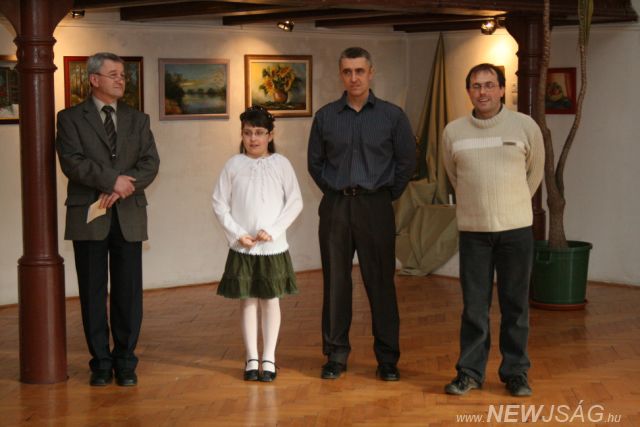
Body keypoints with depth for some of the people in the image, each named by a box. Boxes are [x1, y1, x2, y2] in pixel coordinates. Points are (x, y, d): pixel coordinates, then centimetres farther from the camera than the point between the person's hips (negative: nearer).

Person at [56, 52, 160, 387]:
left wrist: (121, 190, -13)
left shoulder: (138, 120, 14)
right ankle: (101, 362, 11)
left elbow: (150, 163, 1)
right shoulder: (71, 118, 4)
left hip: (129, 216, 2)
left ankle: (125, 361, 12)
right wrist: (112, 180, -16)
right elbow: (72, 162, -10)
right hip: (88, 216, -2)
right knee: (93, 292, 2)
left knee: (128, 291, 3)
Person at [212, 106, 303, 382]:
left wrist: (272, 230, -11)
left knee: (270, 299, 6)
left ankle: (268, 359, 12)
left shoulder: (281, 164, -2)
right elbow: (220, 203, 1)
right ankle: (252, 359, 13)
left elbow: (295, 202, -3)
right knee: (247, 300, 6)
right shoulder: (233, 165, 0)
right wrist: (236, 233, -8)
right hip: (241, 246, 1)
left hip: (273, 246, -1)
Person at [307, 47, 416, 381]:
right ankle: (336, 355, 14)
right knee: (335, 282, 5)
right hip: (335, 207, 2)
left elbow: (406, 161, 6)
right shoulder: (325, 117, 6)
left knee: (381, 282, 0)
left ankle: (387, 359, 8)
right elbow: (315, 162, 14)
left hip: (375, 207, -2)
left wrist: (388, 195, 3)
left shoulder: (392, 116, 1)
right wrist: (334, 191, 8)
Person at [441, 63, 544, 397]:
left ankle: (516, 372, 16)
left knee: (515, 305, 5)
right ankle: (470, 372, 15)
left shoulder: (525, 126, -3)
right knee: (474, 306, 5)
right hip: (473, 230, 1)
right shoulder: (453, 131, 0)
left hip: (516, 228, -1)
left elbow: (535, 171, 12)